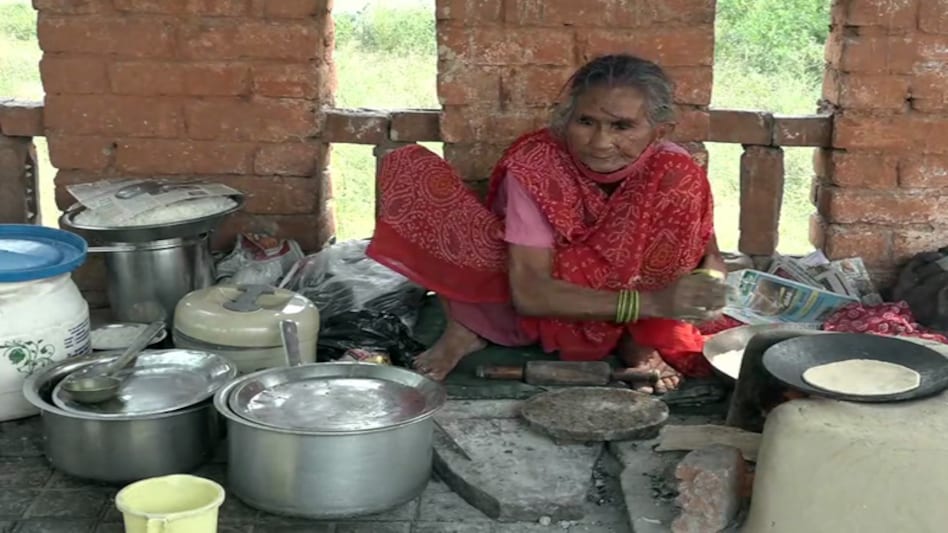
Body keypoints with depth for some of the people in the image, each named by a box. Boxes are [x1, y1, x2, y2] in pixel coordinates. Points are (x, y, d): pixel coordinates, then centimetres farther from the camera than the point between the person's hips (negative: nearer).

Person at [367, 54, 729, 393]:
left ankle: (634, 339, -11)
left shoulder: (676, 176, -19)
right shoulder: (534, 164, -24)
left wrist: (706, 285, -29)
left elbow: (710, 259, -3)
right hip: (535, 306, 0)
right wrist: (650, 301, -42)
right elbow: (529, 292, -29)